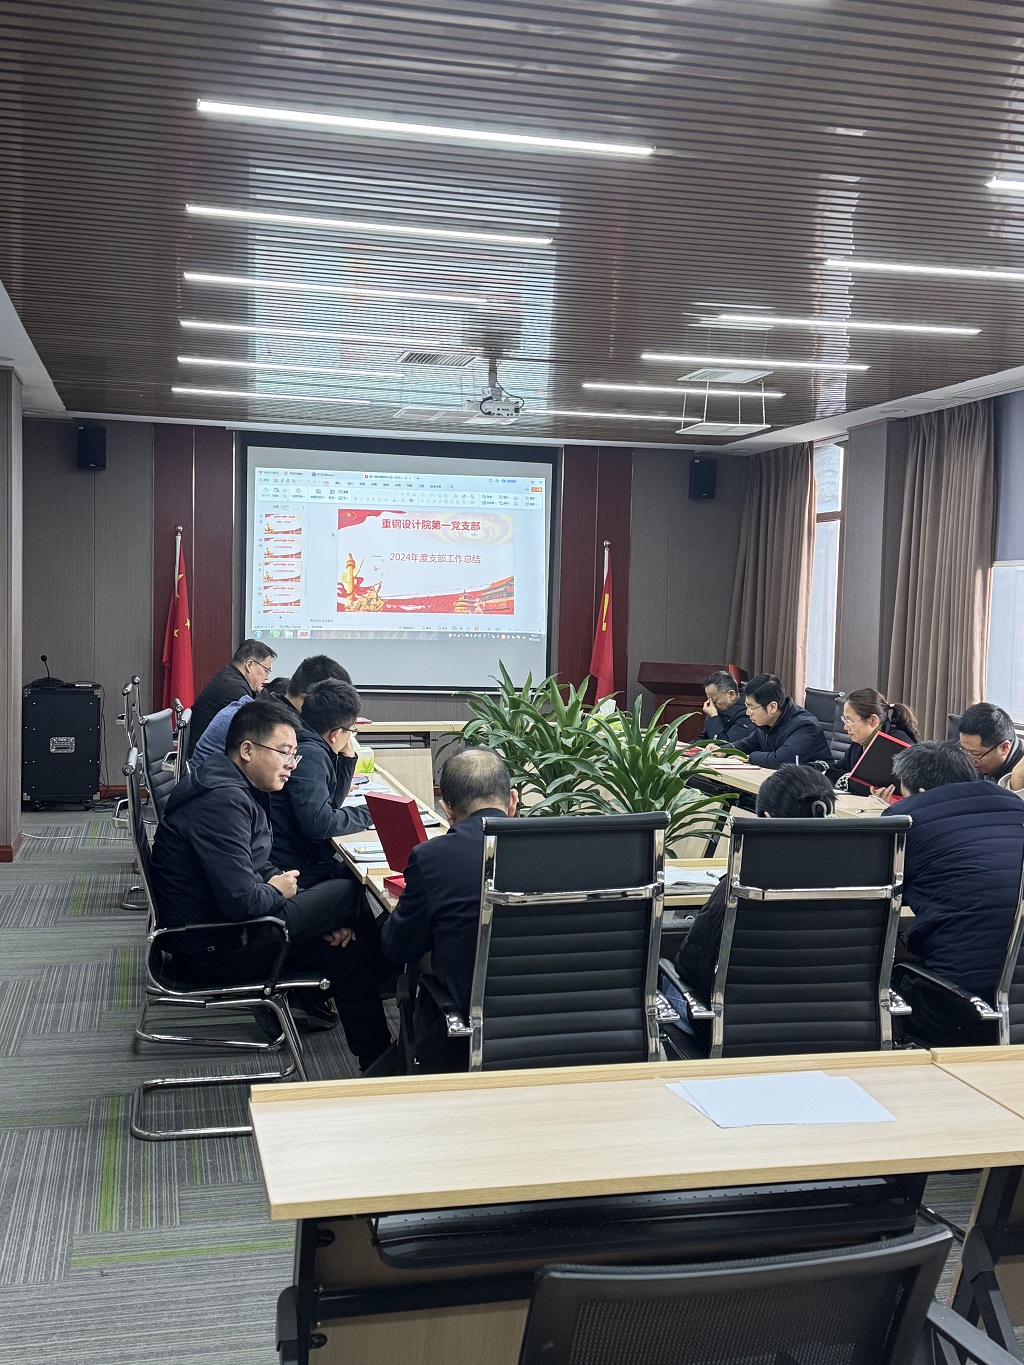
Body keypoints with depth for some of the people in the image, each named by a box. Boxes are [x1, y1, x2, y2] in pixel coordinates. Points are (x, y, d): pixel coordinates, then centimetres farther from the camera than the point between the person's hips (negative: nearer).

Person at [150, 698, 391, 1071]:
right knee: (349, 894, -6)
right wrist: (278, 892, -7)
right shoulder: (223, 801, -25)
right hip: (212, 949, -10)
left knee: (343, 947, 6)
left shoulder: (237, 789, 9)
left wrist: (322, 920, 1)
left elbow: (259, 869, 14)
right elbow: (241, 901, -30)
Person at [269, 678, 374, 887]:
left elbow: (331, 803, 20)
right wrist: (368, 814, -13)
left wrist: (347, 757, 8)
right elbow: (319, 823, -28)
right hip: (296, 868, -10)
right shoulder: (310, 755, -21)